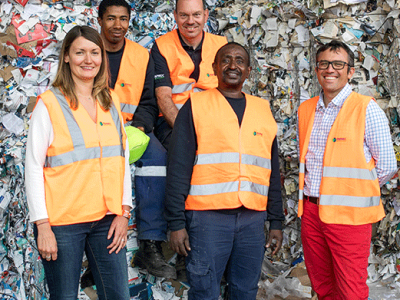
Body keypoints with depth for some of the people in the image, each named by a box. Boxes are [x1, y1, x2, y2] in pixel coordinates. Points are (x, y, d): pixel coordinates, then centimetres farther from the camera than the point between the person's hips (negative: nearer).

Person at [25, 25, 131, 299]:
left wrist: (124, 212, 4)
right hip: (62, 222, -4)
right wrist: (42, 225, -10)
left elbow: (123, 160, 12)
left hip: (107, 220, 4)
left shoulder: (111, 101, 10)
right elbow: (33, 167, -6)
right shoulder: (49, 104, -5)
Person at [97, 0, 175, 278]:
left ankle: (150, 246, -24)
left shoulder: (142, 56, 11)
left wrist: (138, 126, -12)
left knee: (157, 155, -28)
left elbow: (149, 103, 10)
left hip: (132, 128, 2)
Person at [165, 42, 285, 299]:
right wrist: (176, 222, -7)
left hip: (253, 218, 4)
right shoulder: (196, 106, 2)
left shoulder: (263, 110, 14)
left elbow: (273, 171, 17)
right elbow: (178, 168, -2)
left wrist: (277, 220, 13)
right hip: (208, 217, -3)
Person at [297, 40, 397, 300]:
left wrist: (357, 189, 3)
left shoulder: (367, 109, -8)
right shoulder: (306, 109, 10)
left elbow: (387, 166, -6)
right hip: (311, 210, 5)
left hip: (348, 213, -5)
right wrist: (310, 191, 10)